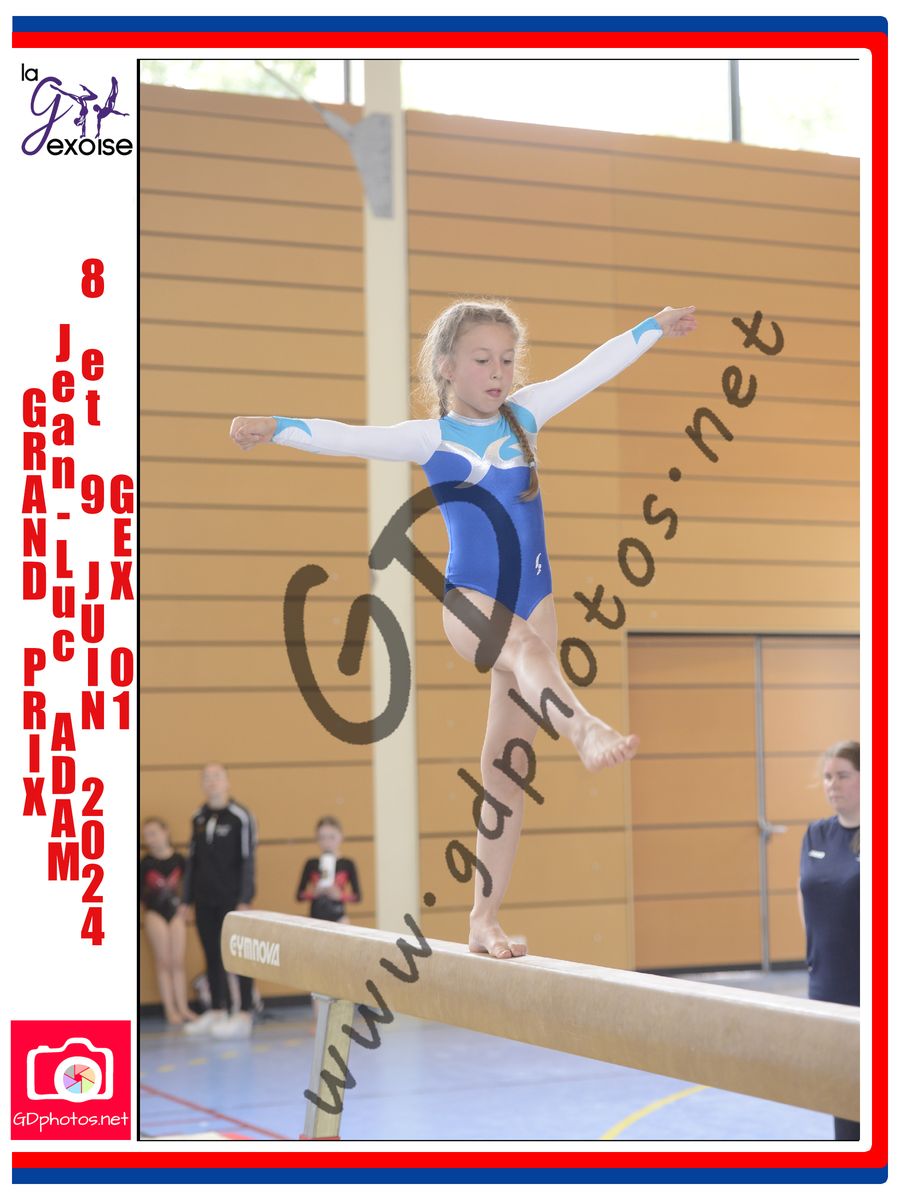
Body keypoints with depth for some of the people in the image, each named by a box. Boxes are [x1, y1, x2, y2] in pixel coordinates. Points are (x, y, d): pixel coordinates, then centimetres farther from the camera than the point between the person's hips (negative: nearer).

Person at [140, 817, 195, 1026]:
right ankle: (170, 1009, 5)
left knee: (178, 963, 5)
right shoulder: (145, 863, -6)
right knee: (164, 963, 1)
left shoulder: (178, 860, -2)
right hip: (155, 914, -2)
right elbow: (139, 890, -1)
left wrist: (184, 904, 1)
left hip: (175, 913, 2)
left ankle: (182, 1007, 10)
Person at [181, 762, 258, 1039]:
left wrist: (244, 900, -13)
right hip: (205, 900, 6)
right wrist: (187, 899, 12)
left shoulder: (240, 816, -8)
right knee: (212, 956, 10)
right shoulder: (198, 818, 10)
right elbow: (193, 859, 14)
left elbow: (247, 860, -9)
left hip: (231, 899, -6)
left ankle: (244, 1015, 1)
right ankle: (217, 1011, 19)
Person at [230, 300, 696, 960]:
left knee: (506, 764, 3)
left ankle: (486, 916, 5)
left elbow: (591, 369, 18)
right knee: (524, 647, -39)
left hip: (534, 600, 4)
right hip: (471, 601, -4)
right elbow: (348, 438, -8)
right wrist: (276, 428, -22)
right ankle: (586, 729, -71)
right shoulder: (430, 438, 1)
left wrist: (654, 327, 25)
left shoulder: (524, 413, 12)